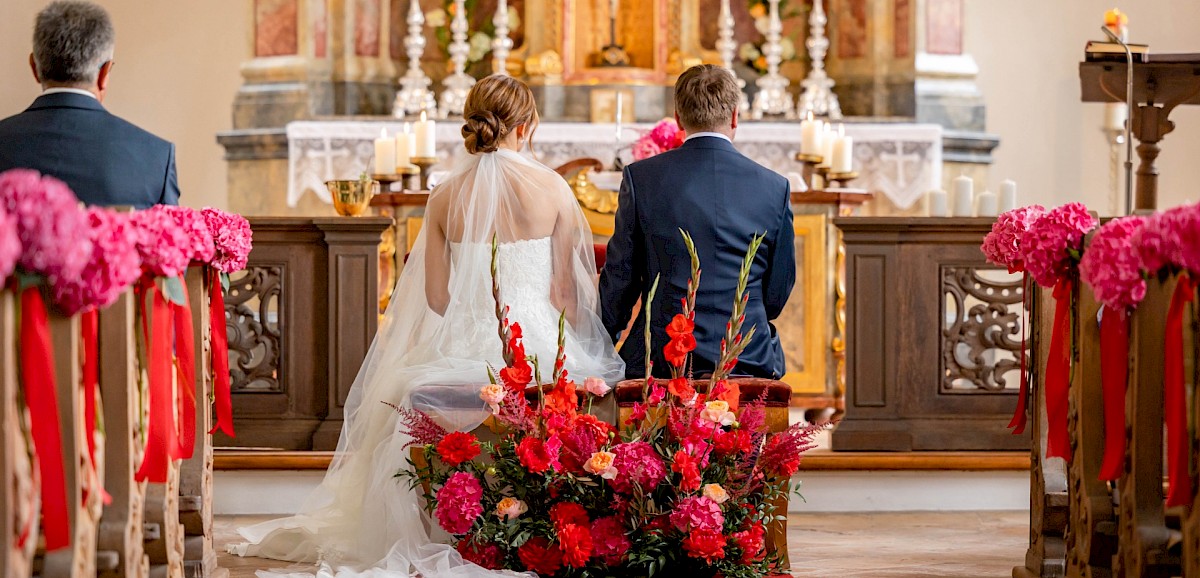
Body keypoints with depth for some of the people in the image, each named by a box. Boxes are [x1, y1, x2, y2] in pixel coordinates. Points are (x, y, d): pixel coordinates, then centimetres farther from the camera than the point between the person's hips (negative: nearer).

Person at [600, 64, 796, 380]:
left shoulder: (640, 178, -1)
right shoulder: (775, 188, 3)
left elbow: (620, 275, 5)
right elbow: (777, 294, 10)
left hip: (661, 361, -1)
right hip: (750, 359, 1)